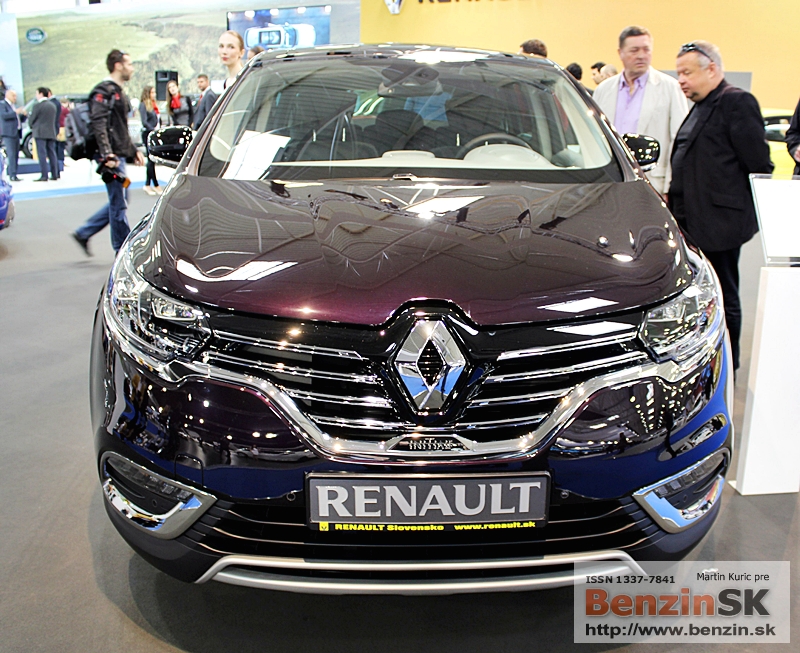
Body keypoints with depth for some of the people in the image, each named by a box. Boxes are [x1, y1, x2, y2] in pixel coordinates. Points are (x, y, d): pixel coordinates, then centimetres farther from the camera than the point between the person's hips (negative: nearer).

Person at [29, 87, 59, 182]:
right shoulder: (53, 105, 11)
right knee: (52, 153, 7)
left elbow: (32, 119, -4)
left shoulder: (38, 105, -9)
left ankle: (44, 176, -10)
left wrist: (32, 127, 14)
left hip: (40, 133, -6)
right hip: (51, 133, 6)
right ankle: (54, 175, 7)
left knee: (42, 154, -6)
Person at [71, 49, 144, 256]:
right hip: (111, 159, -10)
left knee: (118, 202, 14)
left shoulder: (118, 92, 21)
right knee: (118, 204, -4)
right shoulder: (104, 91, -10)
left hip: (119, 156, 10)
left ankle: (83, 233, 22)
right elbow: (98, 124, -21)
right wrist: (107, 155, -29)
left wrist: (133, 151, 25)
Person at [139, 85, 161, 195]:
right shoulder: (143, 105, -6)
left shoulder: (154, 105, 18)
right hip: (148, 134, -8)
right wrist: (154, 130, -22)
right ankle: (156, 186, -3)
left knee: (152, 160, 9)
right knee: (151, 159, -5)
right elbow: (144, 122, -14)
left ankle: (147, 184, 15)